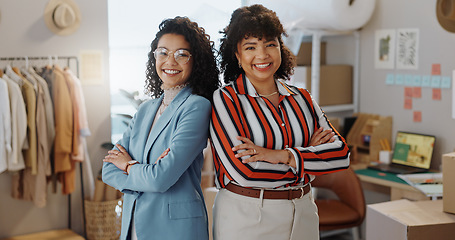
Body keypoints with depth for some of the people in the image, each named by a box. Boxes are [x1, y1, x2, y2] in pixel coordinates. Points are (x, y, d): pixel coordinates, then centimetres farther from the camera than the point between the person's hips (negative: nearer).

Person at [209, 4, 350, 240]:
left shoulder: (302, 99, 6)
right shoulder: (225, 99, -8)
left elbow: (341, 153, -4)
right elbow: (243, 170, -19)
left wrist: (283, 155, -18)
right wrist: (310, 154, -10)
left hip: (303, 215, 4)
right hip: (245, 218, -4)